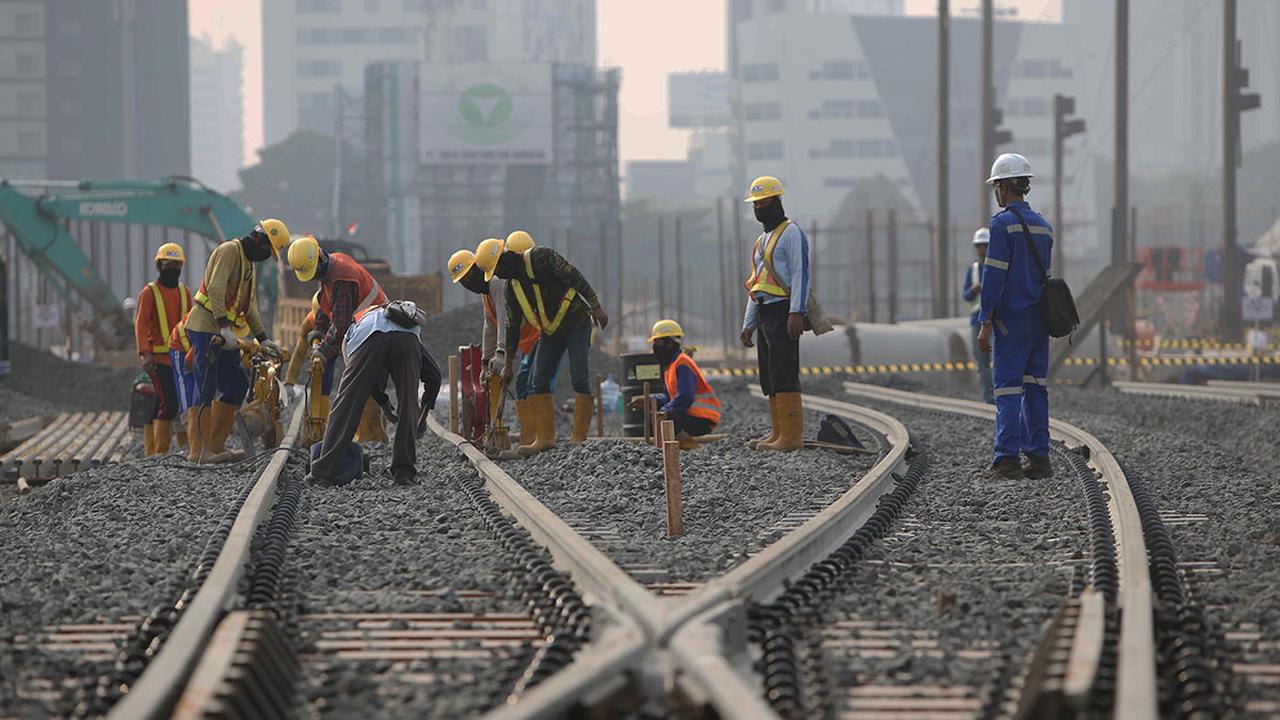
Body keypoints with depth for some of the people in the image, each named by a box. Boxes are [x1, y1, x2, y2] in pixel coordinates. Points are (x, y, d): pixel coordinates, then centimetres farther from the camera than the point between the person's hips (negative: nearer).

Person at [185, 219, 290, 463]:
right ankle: (199, 450, -13)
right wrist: (224, 327, -28)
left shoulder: (249, 262, 21)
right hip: (206, 326, -10)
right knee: (207, 389, -12)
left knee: (238, 384, 9)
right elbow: (215, 289, -23)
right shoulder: (229, 251, -11)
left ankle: (216, 445, 13)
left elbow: (250, 306, 26)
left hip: (222, 331, 10)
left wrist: (262, 339, 19)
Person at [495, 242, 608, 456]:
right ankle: (545, 438, -1)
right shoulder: (511, 286, 4)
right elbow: (512, 327, 12)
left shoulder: (541, 258, -17)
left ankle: (579, 437, -12)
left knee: (579, 378, -13)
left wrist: (596, 306, -21)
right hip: (551, 332, 7)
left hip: (577, 324, -7)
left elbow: (575, 277, -18)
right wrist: (507, 364, 14)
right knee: (539, 382, -1)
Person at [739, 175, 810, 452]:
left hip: (784, 312, -10)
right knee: (769, 377, 7)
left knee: (783, 374, -15)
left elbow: (801, 274, -14)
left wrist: (796, 313, -23)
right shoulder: (762, 240, 24)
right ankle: (778, 432, 9)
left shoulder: (791, 233, -5)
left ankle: (792, 436, -18)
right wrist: (749, 324, 21)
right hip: (764, 314, 10)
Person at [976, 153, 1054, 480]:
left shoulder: (1003, 223, -10)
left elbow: (994, 276, -14)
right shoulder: (1044, 226, 13)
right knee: (1035, 387, 9)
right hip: (1040, 318, 7)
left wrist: (985, 324, -13)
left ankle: (1007, 459, -10)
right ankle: (1038, 457, 7)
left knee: (1008, 387, -6)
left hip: (1010, 318, -7)